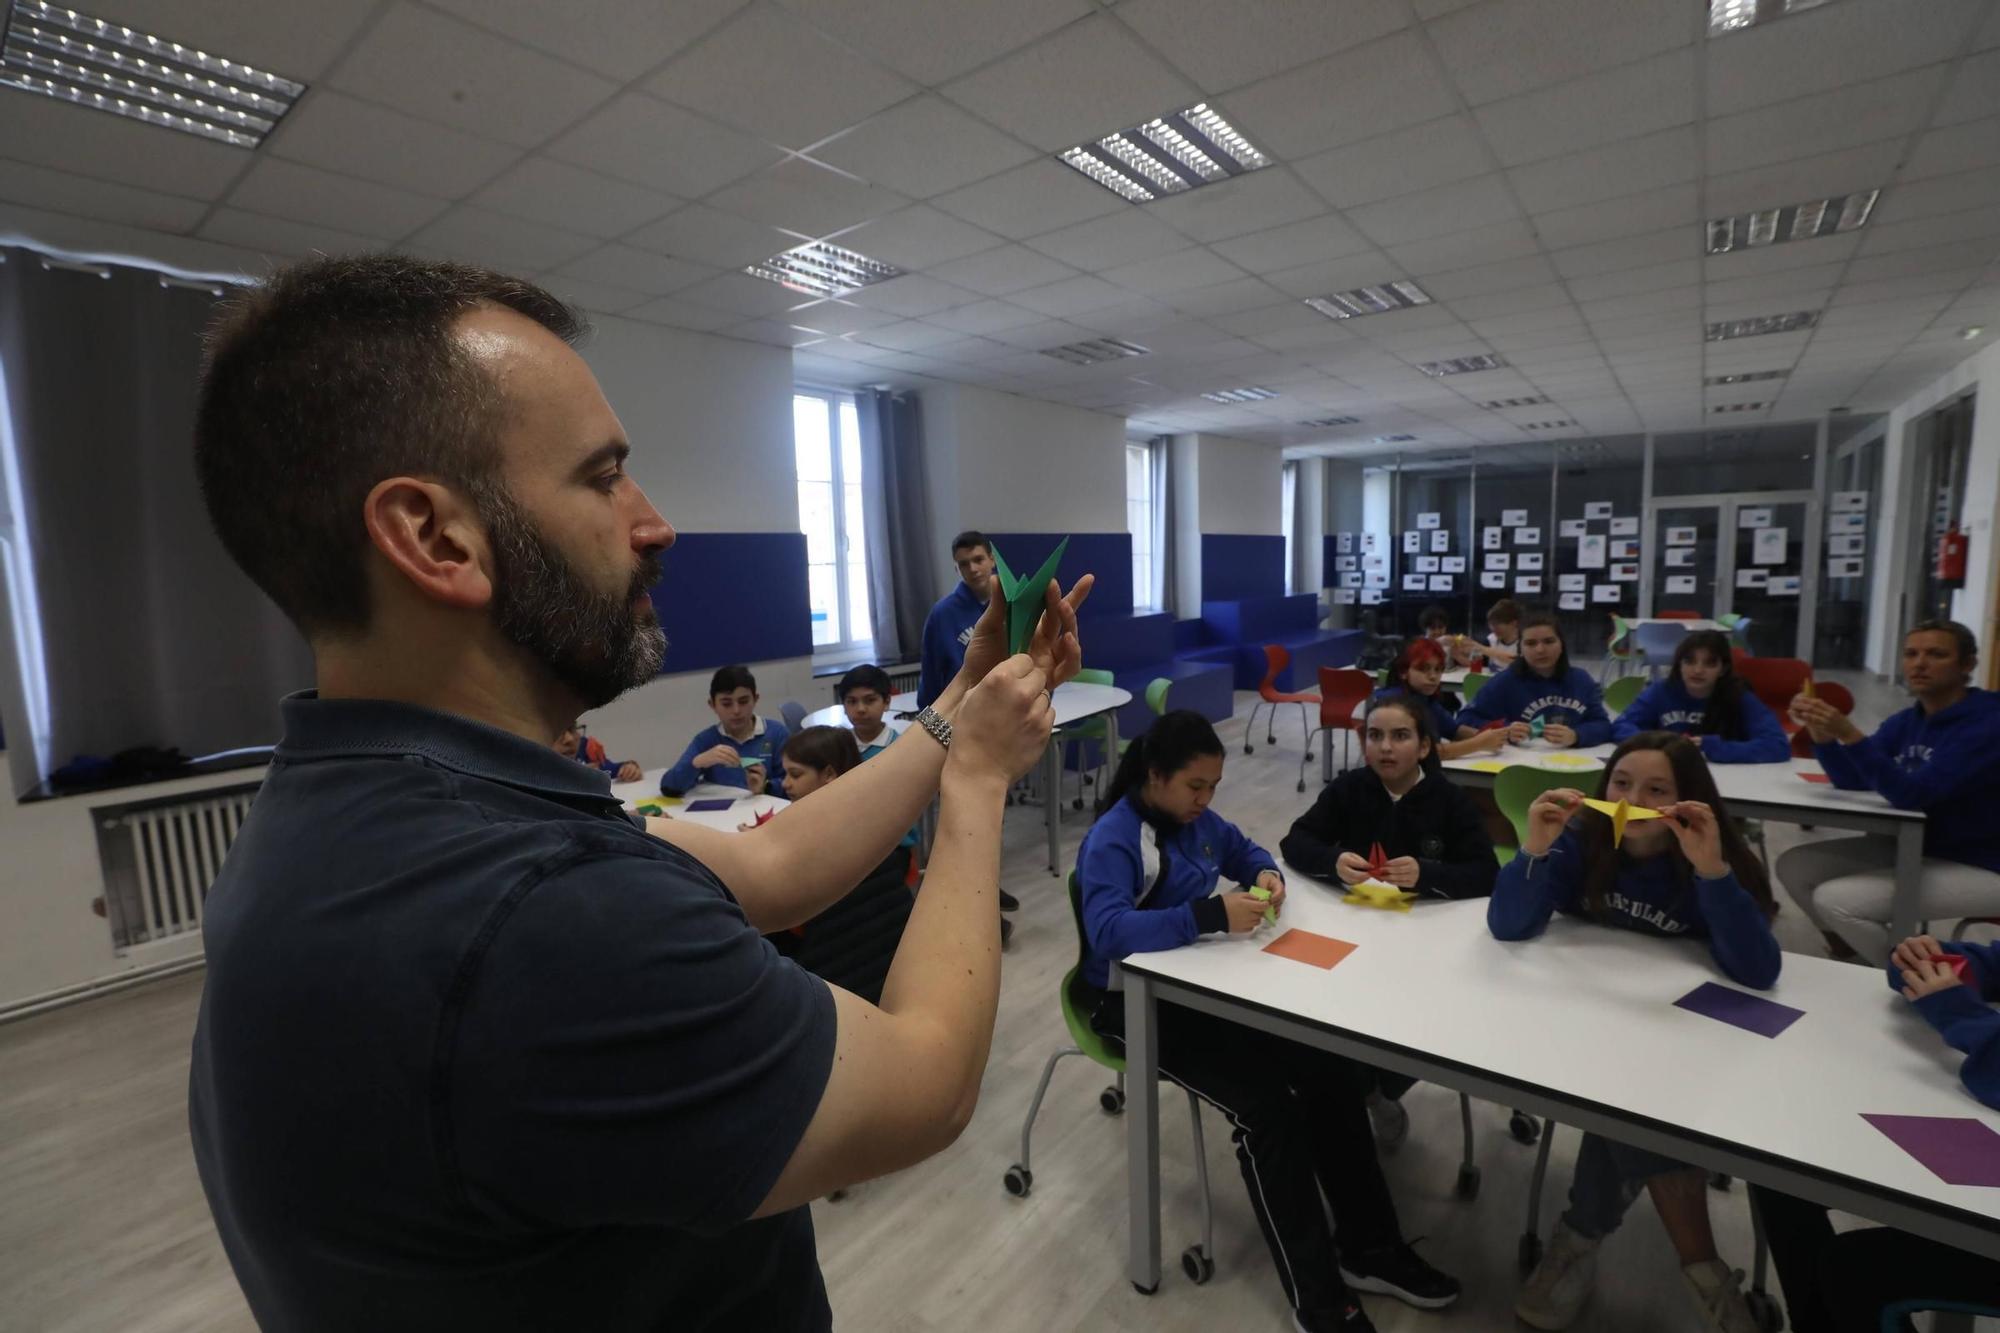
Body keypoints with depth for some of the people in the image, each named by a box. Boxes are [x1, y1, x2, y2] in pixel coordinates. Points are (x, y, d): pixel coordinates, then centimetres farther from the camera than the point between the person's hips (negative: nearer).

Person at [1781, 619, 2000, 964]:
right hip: (1912, 846, 8)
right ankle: (1853, 958, 15)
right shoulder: (1907, 721, 3)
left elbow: (1910, 794, -29)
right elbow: (1852, 781, -2)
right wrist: (1820, 732, -19)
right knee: (1793, 866, -2)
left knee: (1835, 900, -22)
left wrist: (1849, 734, -39)